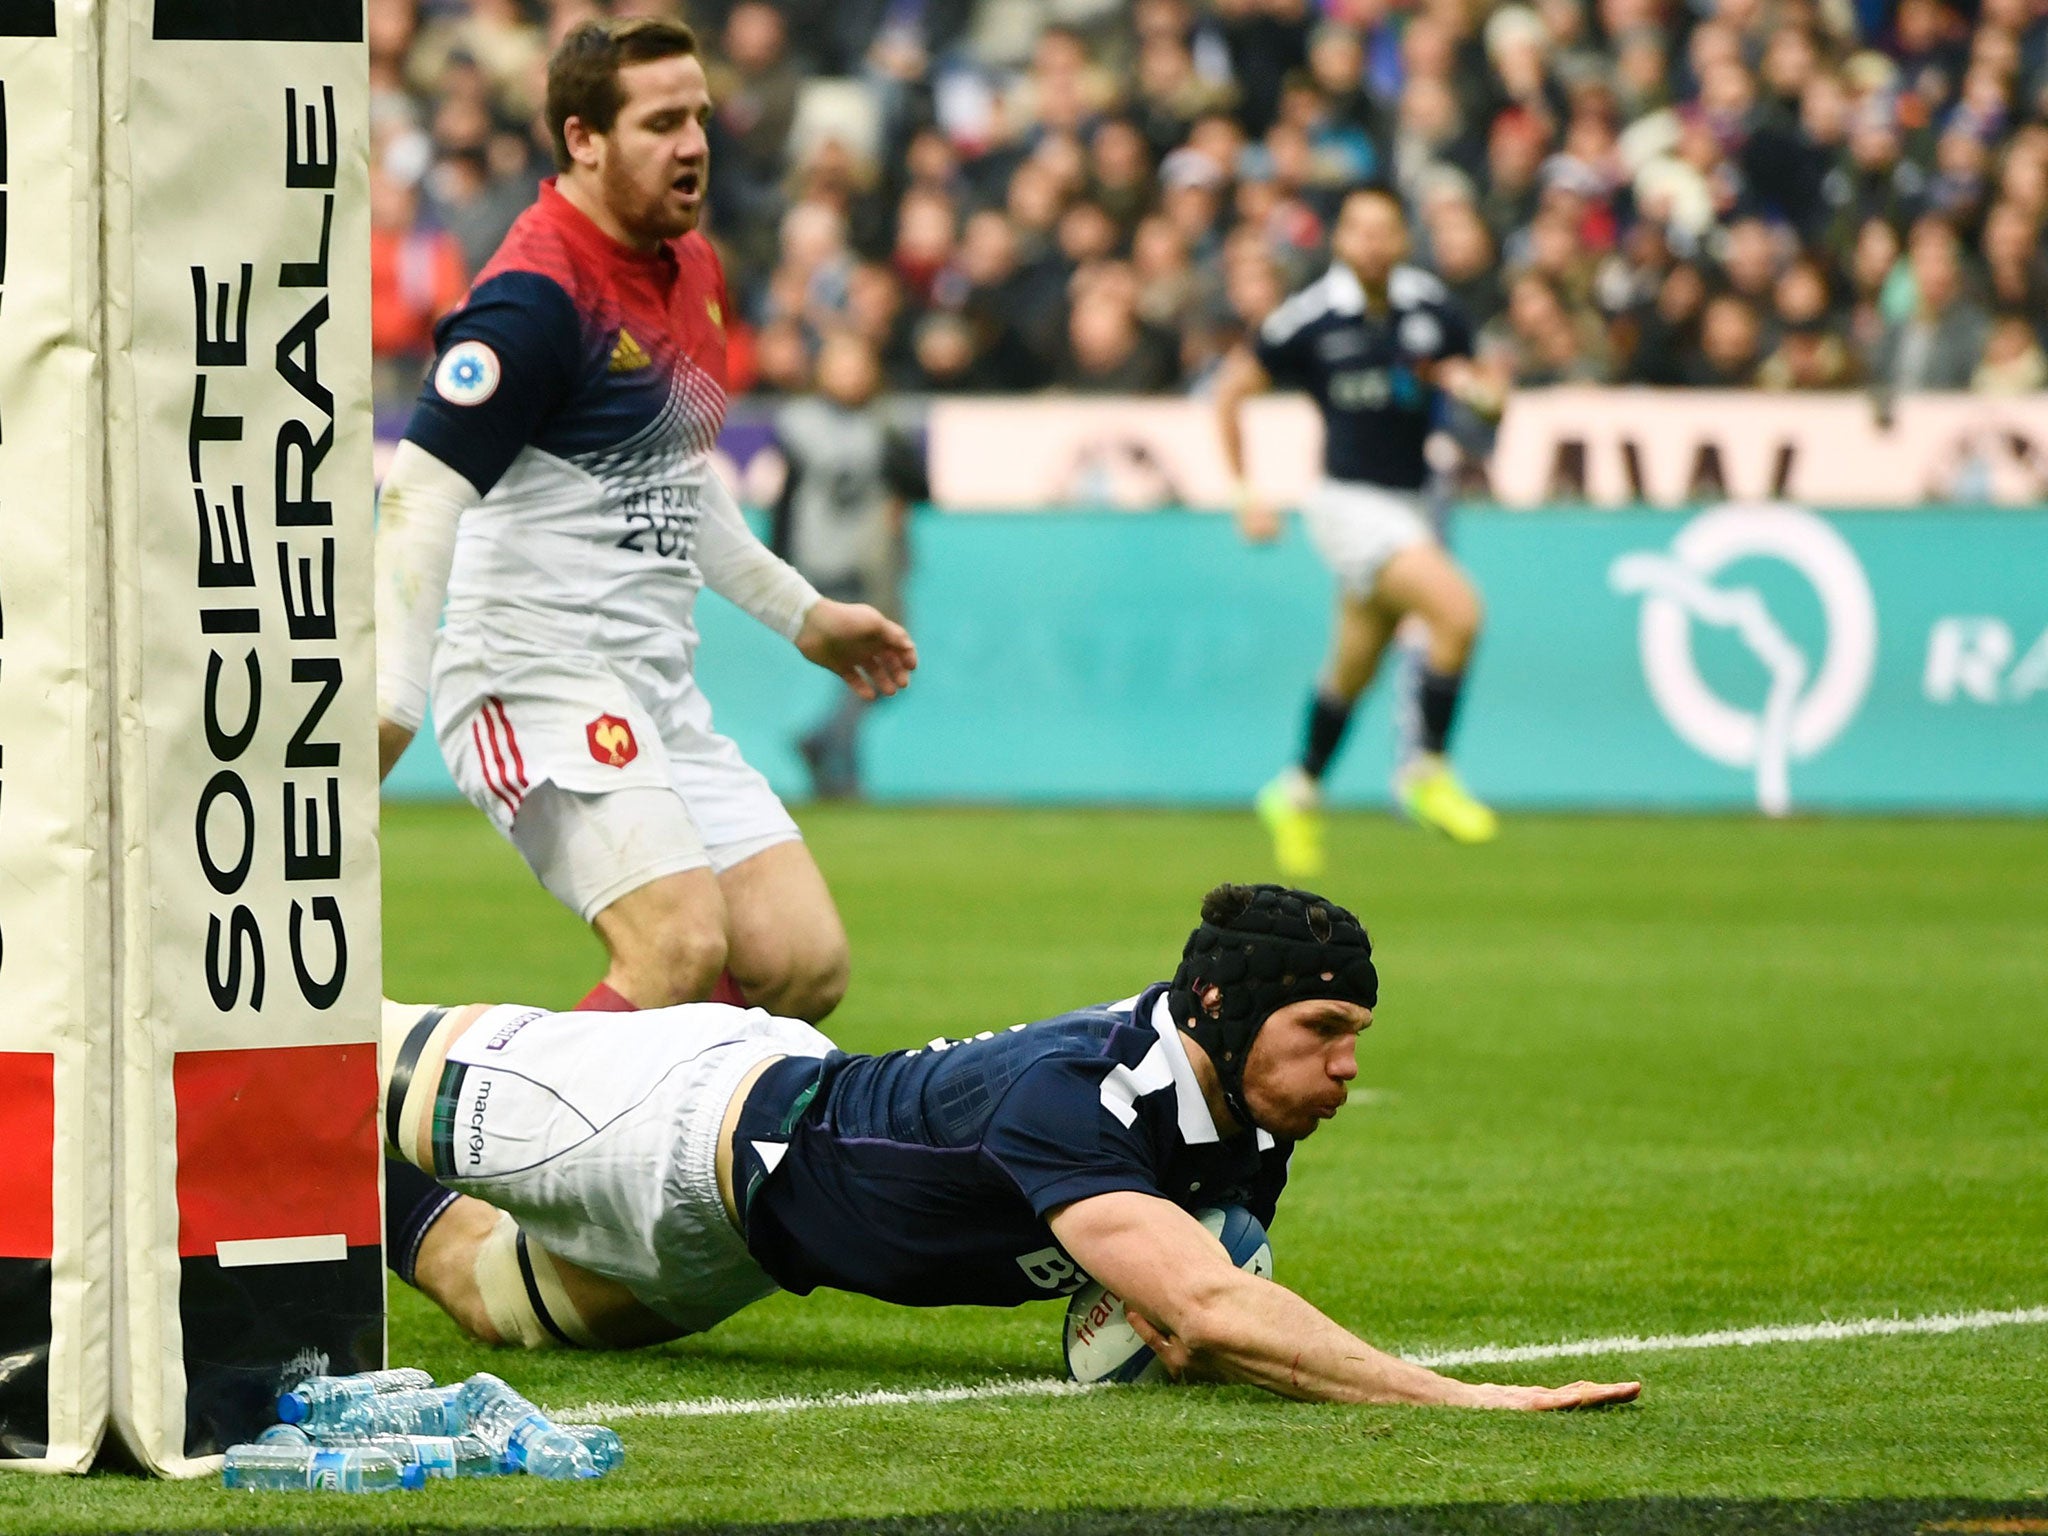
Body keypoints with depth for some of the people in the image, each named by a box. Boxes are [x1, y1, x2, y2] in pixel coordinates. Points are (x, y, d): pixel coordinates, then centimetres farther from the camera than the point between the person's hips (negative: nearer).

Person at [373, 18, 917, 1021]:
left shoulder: (692, 270, 14)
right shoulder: (538, 297, -15)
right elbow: (419, 502, -20)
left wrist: (801, 612, 32)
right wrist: (389, 704, -27)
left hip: (659, 693, 9)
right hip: (538, 673, -9)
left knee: (804, 966, -1)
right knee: (681, 949, -25)